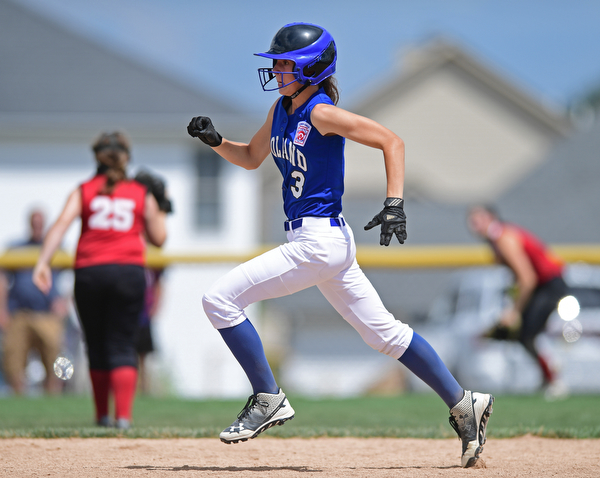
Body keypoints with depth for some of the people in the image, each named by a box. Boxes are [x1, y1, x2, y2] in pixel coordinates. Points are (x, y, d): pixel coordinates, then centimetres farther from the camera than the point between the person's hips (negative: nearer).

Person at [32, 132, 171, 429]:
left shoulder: (83, 192, 7)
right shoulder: (142, 194, 9)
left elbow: (62, 223, -8)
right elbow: (158, 238, 12)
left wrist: (43, 263, -16)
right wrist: (160, 209, 29)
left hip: (89, 273, 1)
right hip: (130, 271, -1)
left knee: (97, 345, 13)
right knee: (123, 345, 0)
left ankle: (102, 415, 21)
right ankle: (123, 415, -15)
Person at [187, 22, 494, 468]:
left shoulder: (321, 113, -14)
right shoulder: (281, 109, 11)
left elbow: (391, 141, -16)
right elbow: (251, 158, 25)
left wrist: (395, 203, -24)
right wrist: (215, 140, 6)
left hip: (319, 241, -9)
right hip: (318, 241, 9)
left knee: (221, 299, -9)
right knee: (384, 331, 13)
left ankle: (269, 399, 0)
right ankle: (463, 403, 18)